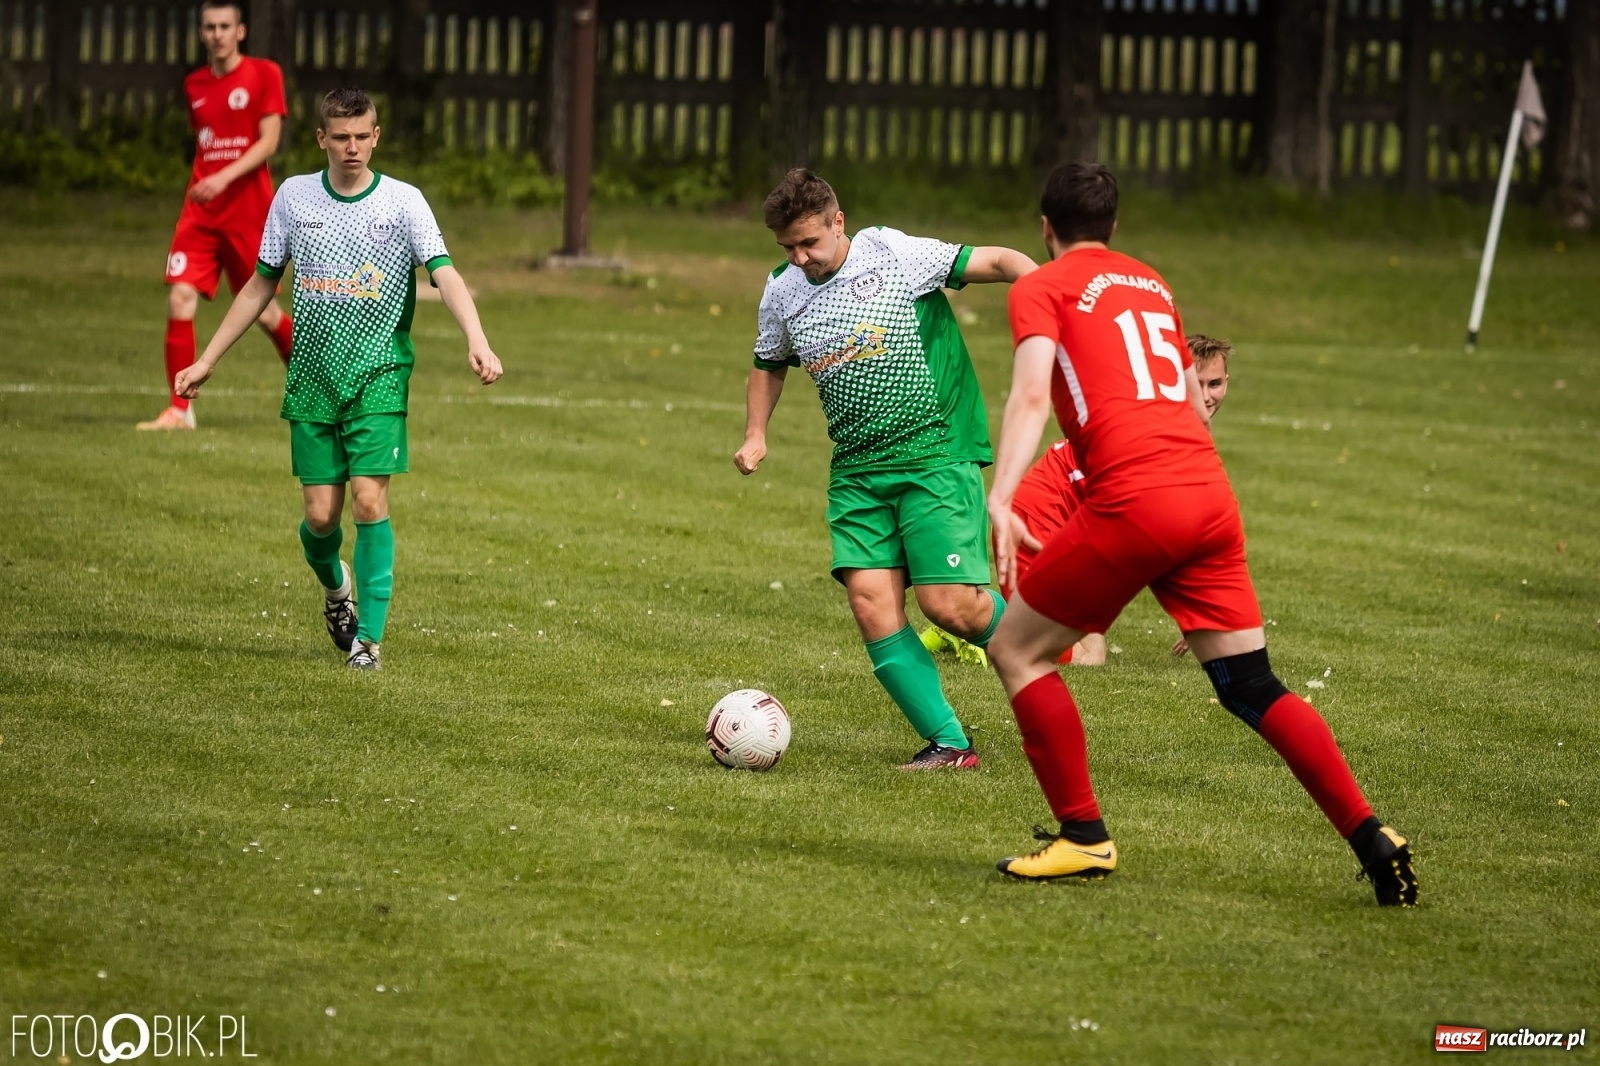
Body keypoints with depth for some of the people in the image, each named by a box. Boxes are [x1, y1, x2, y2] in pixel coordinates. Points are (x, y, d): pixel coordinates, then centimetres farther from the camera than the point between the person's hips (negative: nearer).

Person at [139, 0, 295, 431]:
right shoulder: (195, 86, 11)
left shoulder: (264, 74, -3)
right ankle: (179, 409, -9)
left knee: (264, 311, 4)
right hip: (200, 213, 4)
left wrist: (224, 178, -22)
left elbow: (268, 142, -11)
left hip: (248, 213, -4)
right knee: (180, 298, -13)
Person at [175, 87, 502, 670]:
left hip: (379, 377, -2)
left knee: (369, 501, -14)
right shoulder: (294, 197, 5)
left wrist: (476, 341, -31)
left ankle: (368, 636, -6)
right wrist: (207, 360, 14)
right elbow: (261, 284, 14)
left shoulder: (403, 201, -3)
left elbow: (444, 273, -14)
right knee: (320, 515, 0)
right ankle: (335, 585, 33)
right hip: (312, 378, 2)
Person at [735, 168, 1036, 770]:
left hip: (936, 454, -5)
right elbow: (769, 365, 28)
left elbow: (995, 262, -8)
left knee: (950, 604, -14)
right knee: (870, 601, -11)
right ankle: (948, 743, -4)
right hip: (858, 469, 5)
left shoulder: (893, 255, -8)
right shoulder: (783, 293, 9)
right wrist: (755, 436, 14)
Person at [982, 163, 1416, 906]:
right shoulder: (1151, 284, 25)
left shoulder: (1042, 289, 6)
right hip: (1211, 494, 6)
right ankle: (1372, 839, 0)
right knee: (1252, 687, 10)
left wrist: (999, 501, -21)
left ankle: (1083, 837, 6)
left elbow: (1031, 395, -11)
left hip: (1134, 503, -6)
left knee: (1016, 647, 10)